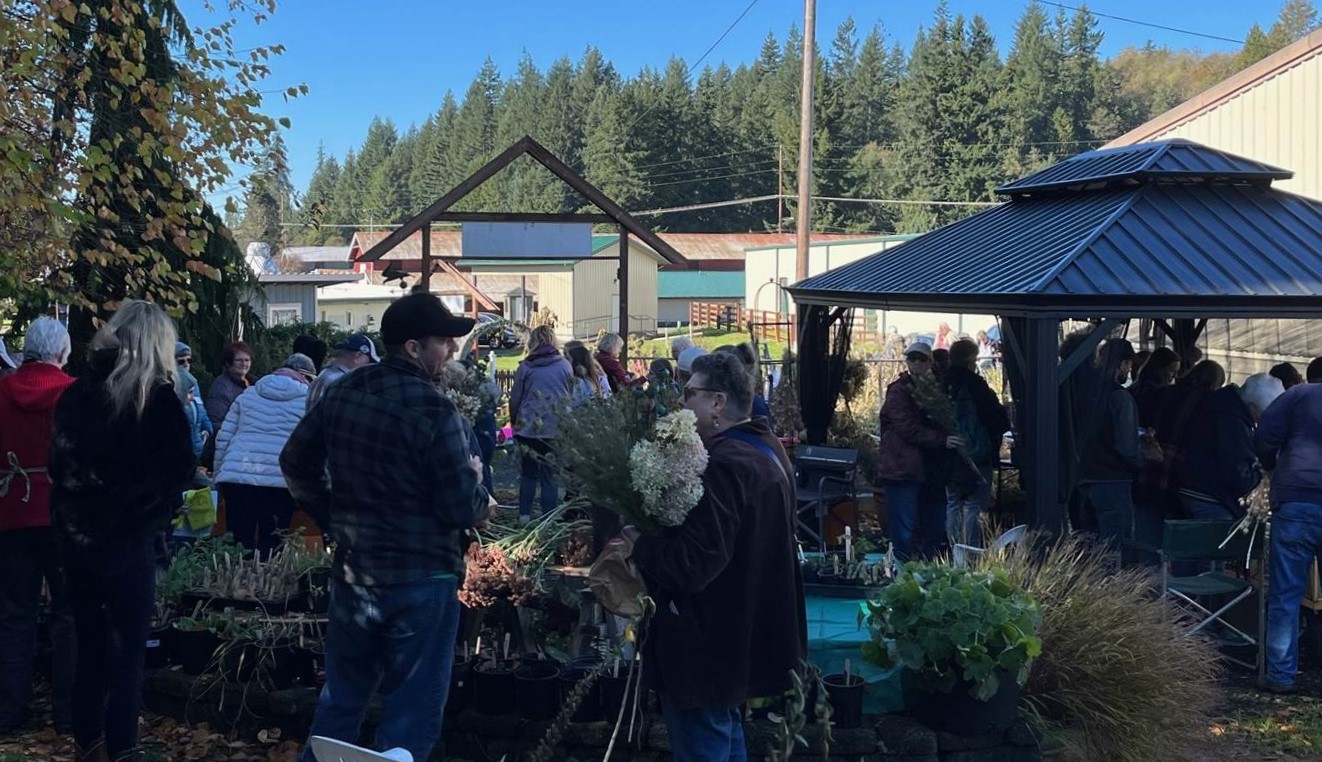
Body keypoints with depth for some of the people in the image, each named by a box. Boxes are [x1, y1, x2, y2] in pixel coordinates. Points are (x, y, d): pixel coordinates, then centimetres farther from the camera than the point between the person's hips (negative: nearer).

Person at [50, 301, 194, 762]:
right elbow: (180, 468, -8)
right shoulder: (158, 396, -10)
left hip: (77, 538, 5)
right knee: (127, 651, 4)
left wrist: (73, 517, 16)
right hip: (129, 540, -5)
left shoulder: (77, 392, 5)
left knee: (90, 648, 16)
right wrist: (160, 514, 9)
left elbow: (59, 464, 10)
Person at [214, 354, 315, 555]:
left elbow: (223, 438, 16)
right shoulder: (309, 399, 8)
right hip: (280, 480, -3)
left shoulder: (248, 394, 19)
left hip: (236, 476, 3)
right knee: (271, 548, 1)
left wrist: (219, 477, 20)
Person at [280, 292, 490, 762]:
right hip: (421, 581, -6)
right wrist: (475, 482, 1)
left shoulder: (343, 393, 2)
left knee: (341, 698, 23)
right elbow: (465, 511, -20)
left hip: (352, 572, 7)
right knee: (412, 711, 5)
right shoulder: (435, 411, -20)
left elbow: (296, 461, 13)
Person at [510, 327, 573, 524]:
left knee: (528, 473, 14)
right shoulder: (565, 365, 1)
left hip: (529, 427, 0)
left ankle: (524, 516, 13)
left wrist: (515, 424, 17)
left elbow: (515, 399, 3)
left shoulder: (525, 367, -2)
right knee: (550, 476, 5)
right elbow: (570, 396, 8)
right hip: (556, 429, 0)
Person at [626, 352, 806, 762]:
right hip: (745, 633, 11)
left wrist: (638, 541, -15)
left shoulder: (724, 466, -26)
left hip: (710, 648, -10)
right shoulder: (767, 449, 7)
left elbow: (691, 565, -30)